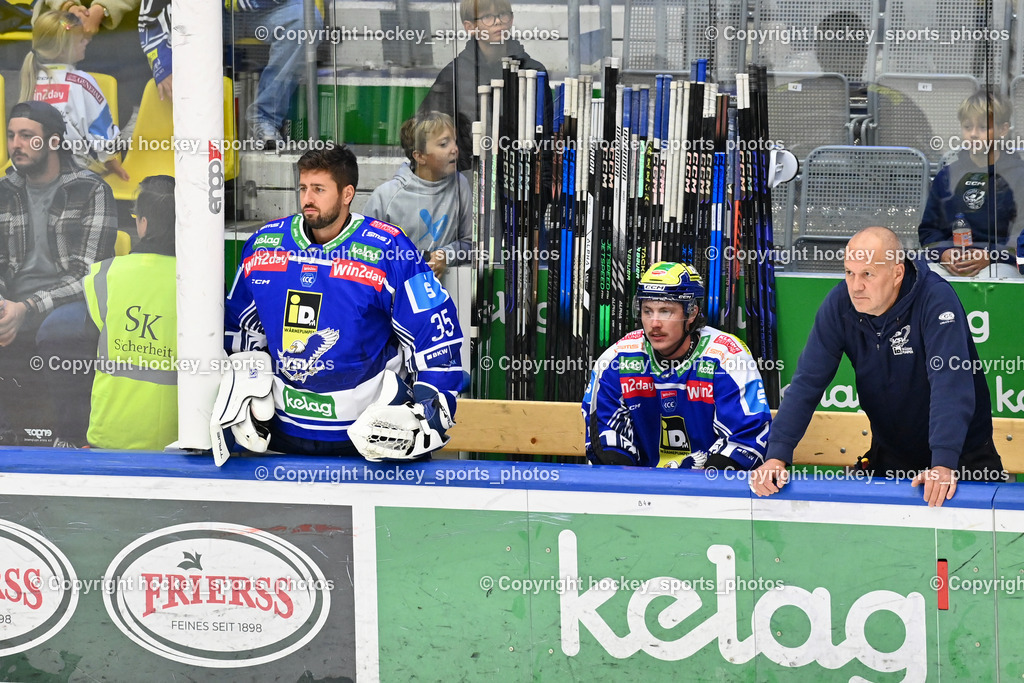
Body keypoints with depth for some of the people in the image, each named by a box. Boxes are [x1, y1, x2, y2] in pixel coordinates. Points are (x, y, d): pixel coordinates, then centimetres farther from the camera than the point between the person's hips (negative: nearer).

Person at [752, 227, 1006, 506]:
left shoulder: (936, 299, -26)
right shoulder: (839, 305, -13)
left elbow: (950, 381, -35)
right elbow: (808, 382, -14)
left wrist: (943, 463, -46)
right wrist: (777, 455, -25)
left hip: (960, 454, -4)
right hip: (890, 454, 4)